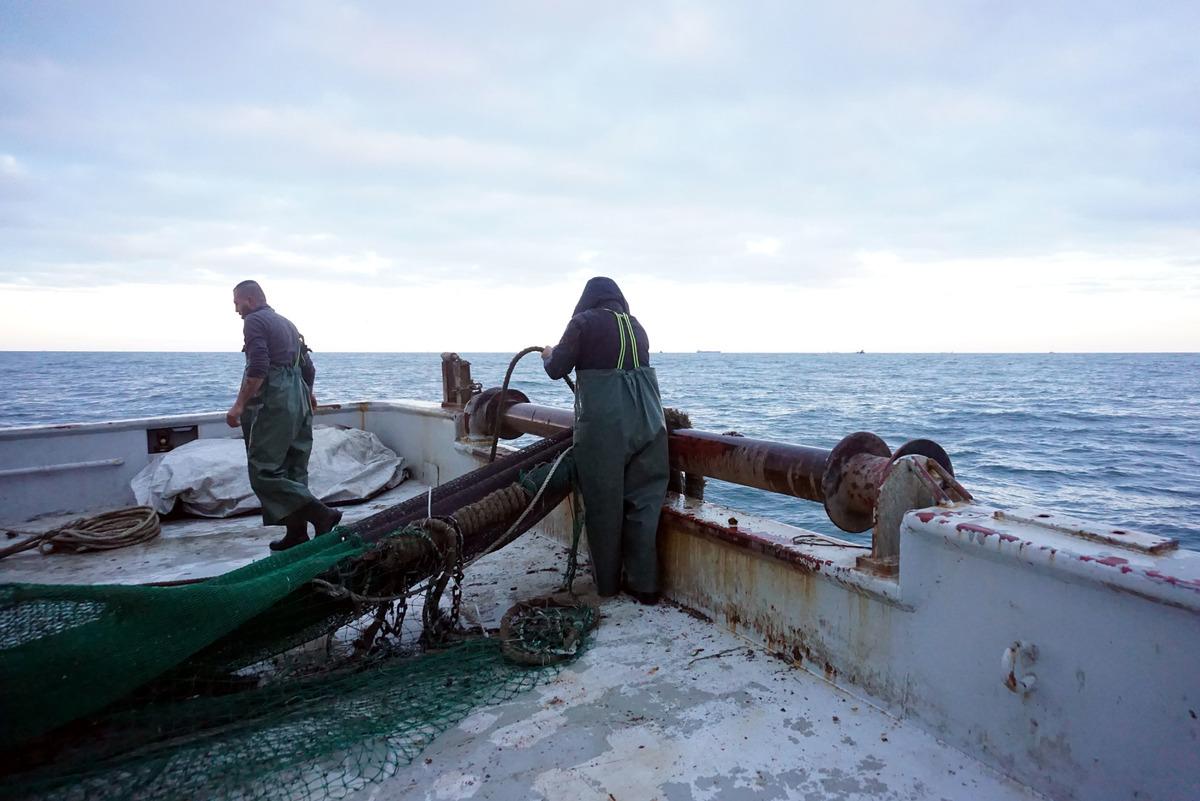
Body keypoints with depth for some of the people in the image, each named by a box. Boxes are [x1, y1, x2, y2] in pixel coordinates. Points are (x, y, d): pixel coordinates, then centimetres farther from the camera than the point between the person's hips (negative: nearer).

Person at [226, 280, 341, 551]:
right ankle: (297, 533, 12)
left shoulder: (254, 321, -5)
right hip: (299, 404, 9)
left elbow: (258, 368, -19)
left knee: (264, 472, -8)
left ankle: (321, 514, -18)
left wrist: (239, 405, -18)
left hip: (272, 406, -9)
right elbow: (309, 367, 23)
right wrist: (306, 394, 40)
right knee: (294, 471, 10)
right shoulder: (286, 323, 21)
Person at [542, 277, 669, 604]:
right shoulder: (636, 325, 15)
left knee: (603, 504, 7)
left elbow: (556, 370, -1)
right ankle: (643, 583, 10)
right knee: (643, 501, 8)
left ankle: (607, 583, 18)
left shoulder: (584, 322, 0)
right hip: (647, 421, 4)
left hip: (603, 424, -4)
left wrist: (548, 355, 22)